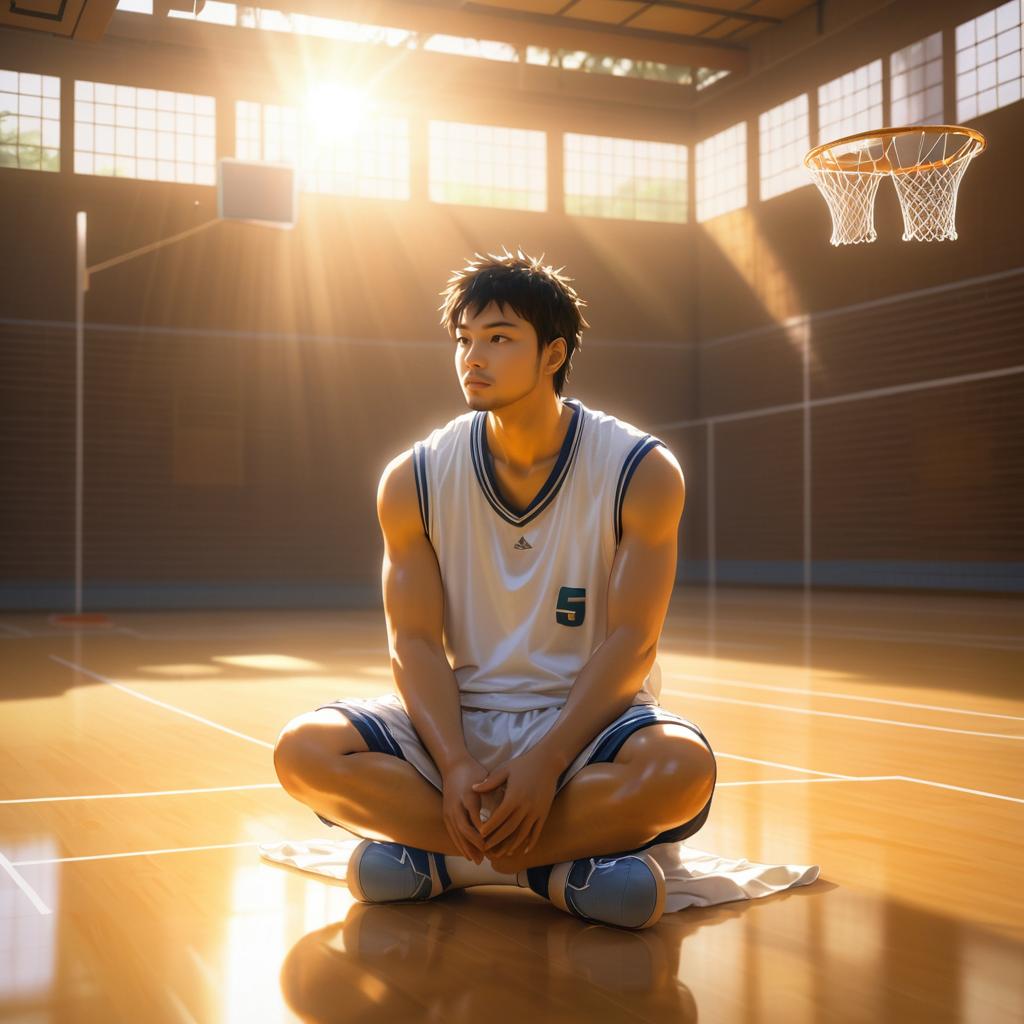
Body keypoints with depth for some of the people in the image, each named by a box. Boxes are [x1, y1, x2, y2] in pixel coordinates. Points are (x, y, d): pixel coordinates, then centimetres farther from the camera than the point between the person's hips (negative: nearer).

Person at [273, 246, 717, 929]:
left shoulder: (643, 472, -8)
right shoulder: (414, 480, -1)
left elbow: (631, 641, -12)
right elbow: (415, 640, -5)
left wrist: (545, 763, -25)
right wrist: (454, 763, -22)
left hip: (588, 718, -2)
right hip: (459, 718, 2)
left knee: (684, 768, -36)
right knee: (305, 751, -25)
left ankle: (440, 859, -22)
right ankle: (558, 867, -23)